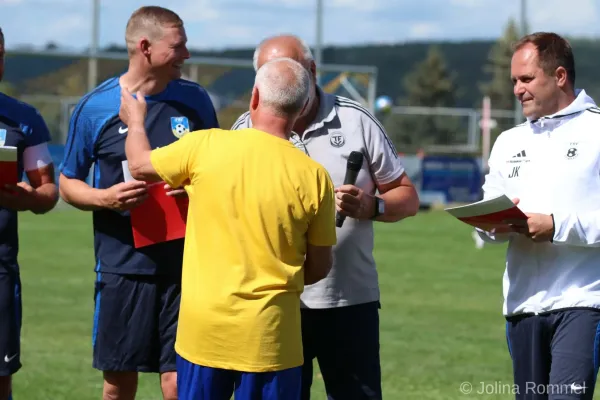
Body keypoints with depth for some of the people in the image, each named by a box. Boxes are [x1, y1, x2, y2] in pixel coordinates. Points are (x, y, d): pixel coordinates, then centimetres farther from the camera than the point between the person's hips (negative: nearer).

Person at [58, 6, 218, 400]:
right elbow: (68, 183, 7)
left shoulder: (195, 101, 3)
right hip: (122, 267, 0)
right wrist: (104, 198, -14)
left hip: (185, 265, 0)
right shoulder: (95, 107, -2)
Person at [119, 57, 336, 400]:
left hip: (202, 328, 1)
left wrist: (135, 120, 32)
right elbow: (319, 267, 2)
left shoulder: (205, 147, -7)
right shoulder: (313, 177, -8)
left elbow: (140, 166, 11)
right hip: (269, 338, -1)